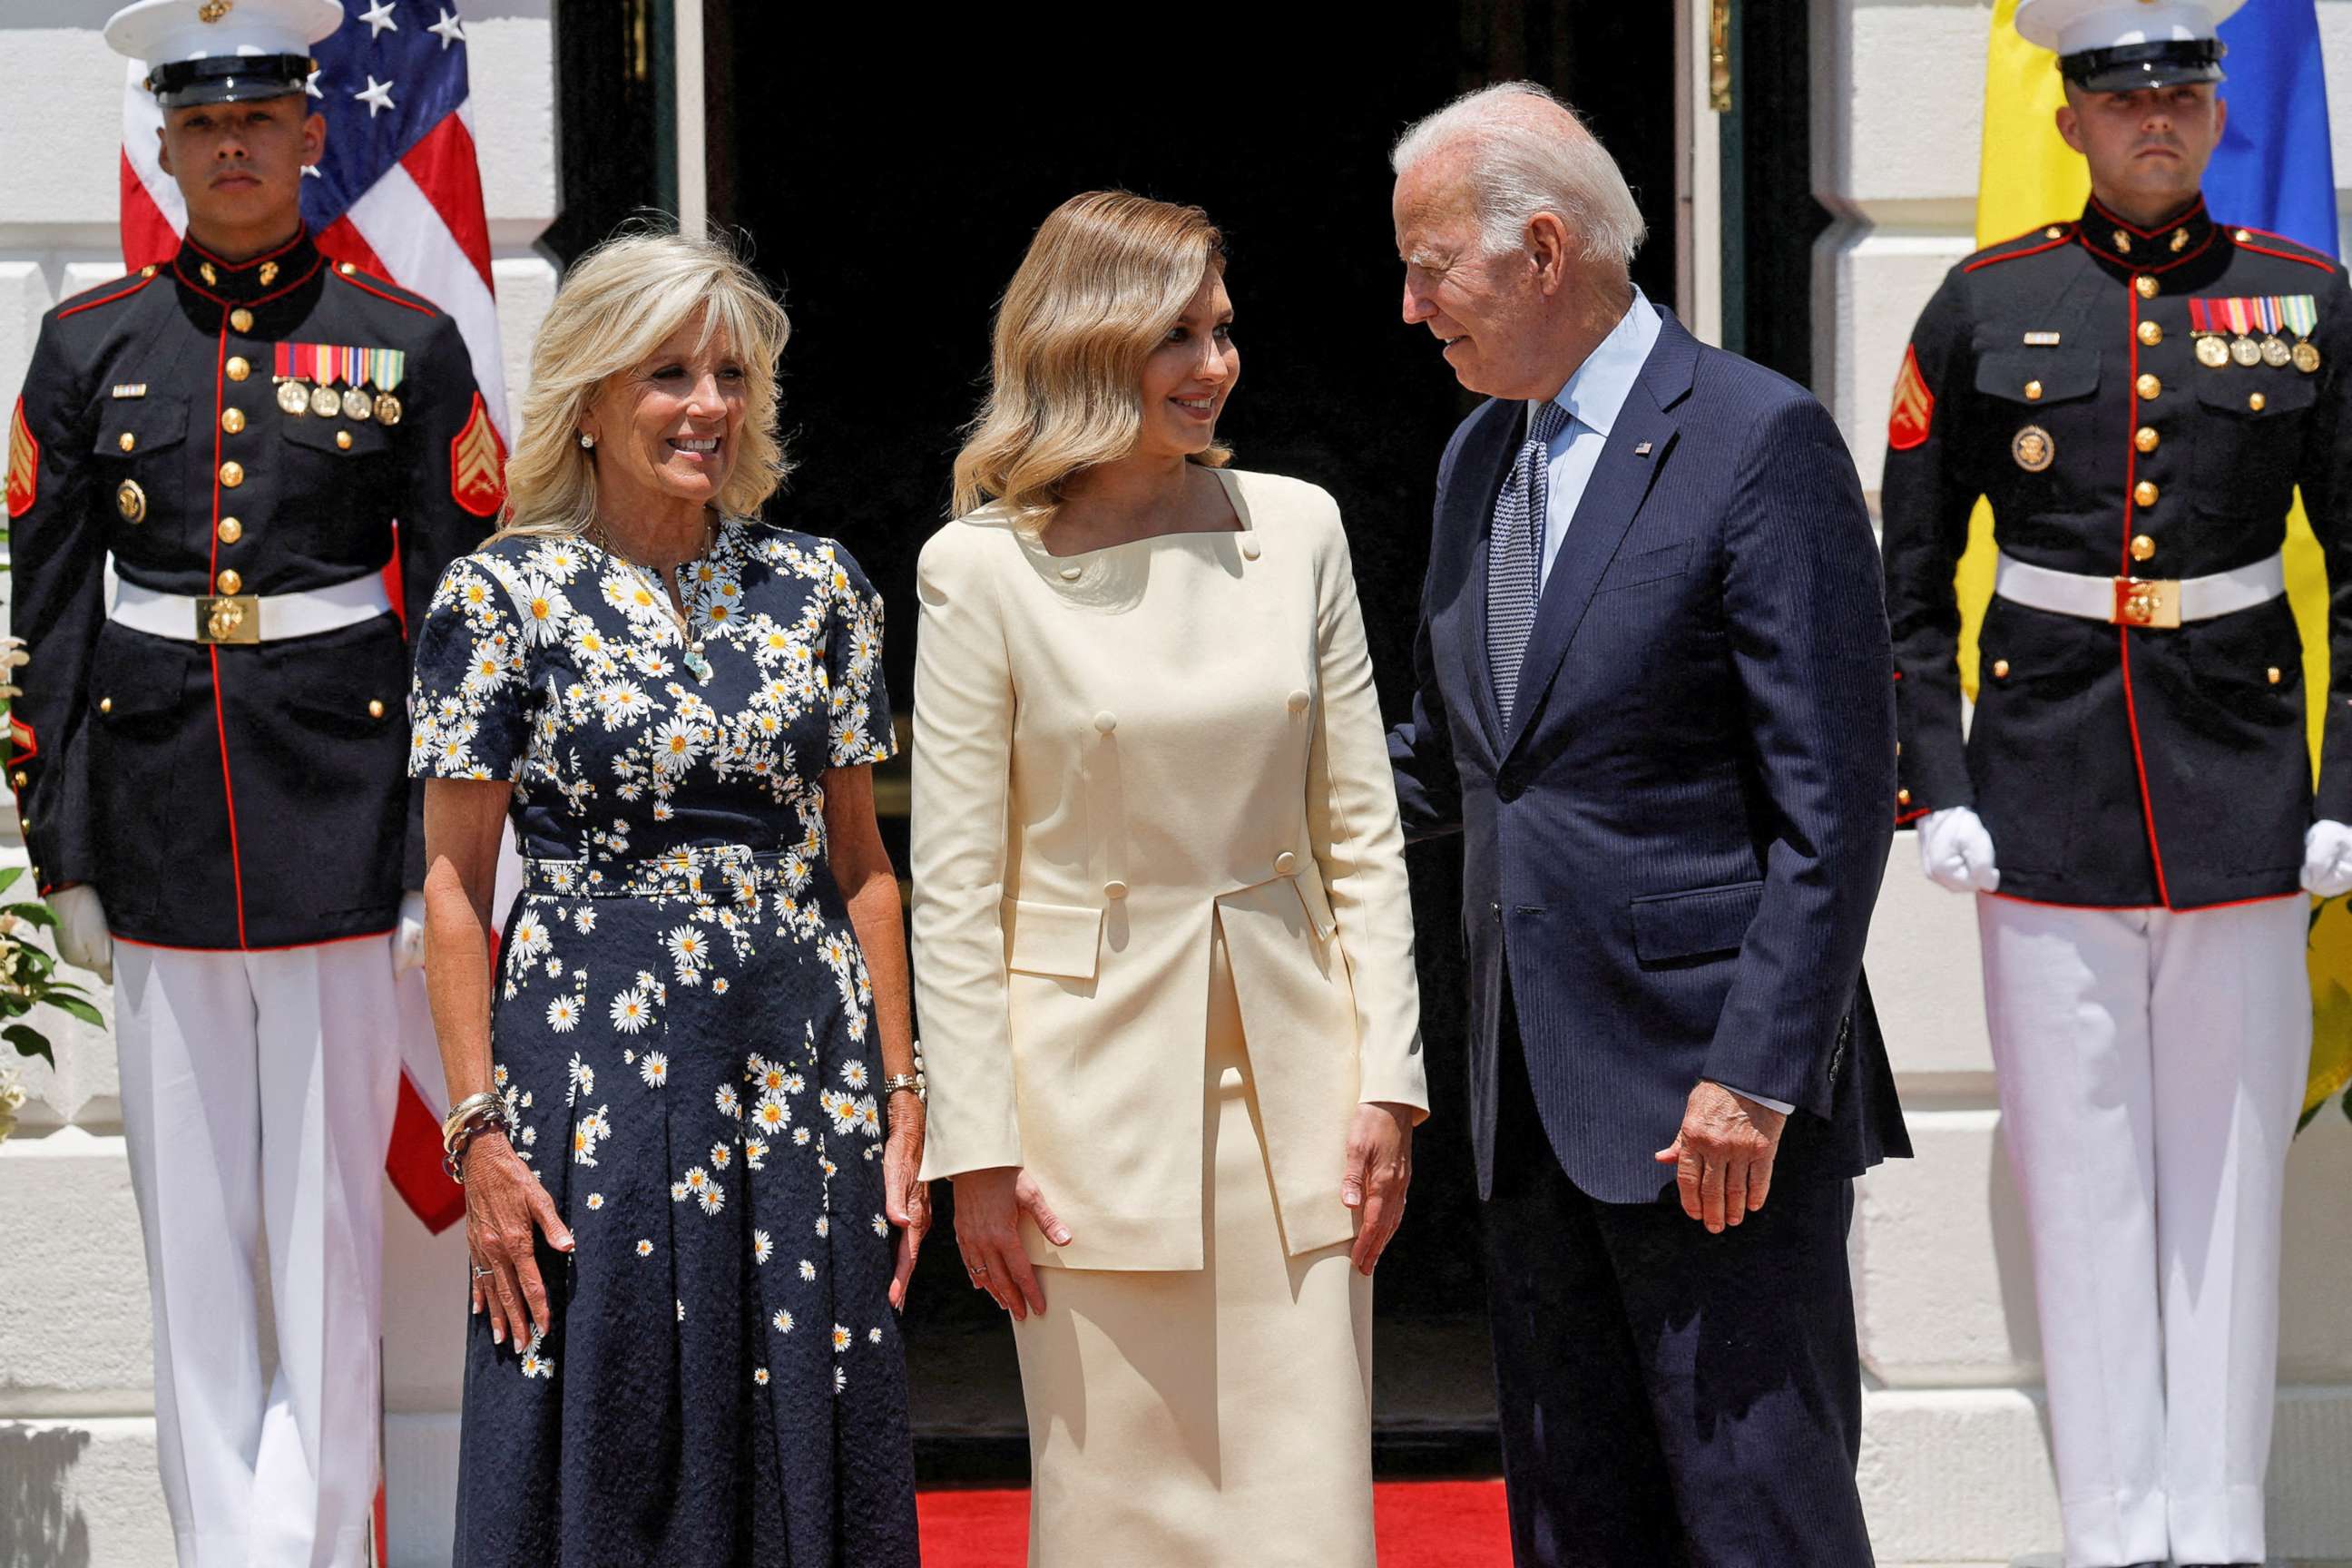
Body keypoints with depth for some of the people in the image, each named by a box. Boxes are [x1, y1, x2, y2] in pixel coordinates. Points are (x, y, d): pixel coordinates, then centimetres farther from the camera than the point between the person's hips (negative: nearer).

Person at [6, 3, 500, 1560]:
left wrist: (443, 856, -3)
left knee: (331, 1211, 0)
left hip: (342, 811, -2)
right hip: (158, 817, 2)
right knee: (190, 1217, 6)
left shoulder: (407, 346, 2)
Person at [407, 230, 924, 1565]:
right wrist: (479, 1130, -8)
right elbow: (457, 883, -2)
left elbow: (861, 861, 10)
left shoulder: (817, 588, 7)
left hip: (807, 1075, 3)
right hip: (597, 1062, -3)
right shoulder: (505, 594, -3)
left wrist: (904, 1101, 4)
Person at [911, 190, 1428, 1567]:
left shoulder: (1295, 528, 6)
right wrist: (976, 1150, -7)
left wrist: (1388, 1081, 2)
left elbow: (1363, 832, 9)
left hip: (1288, 1076, 3)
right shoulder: (984, 571, -4)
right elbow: (955, 889, -3)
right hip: (1094, 1075, -3)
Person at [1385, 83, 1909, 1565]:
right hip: (1540, 1104, 8)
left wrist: (1755, 1078, -19)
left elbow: (1832, 805, -14)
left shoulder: (1762, 443, -10)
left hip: (1713, 1096, -8)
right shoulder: (1479, 460, 15)